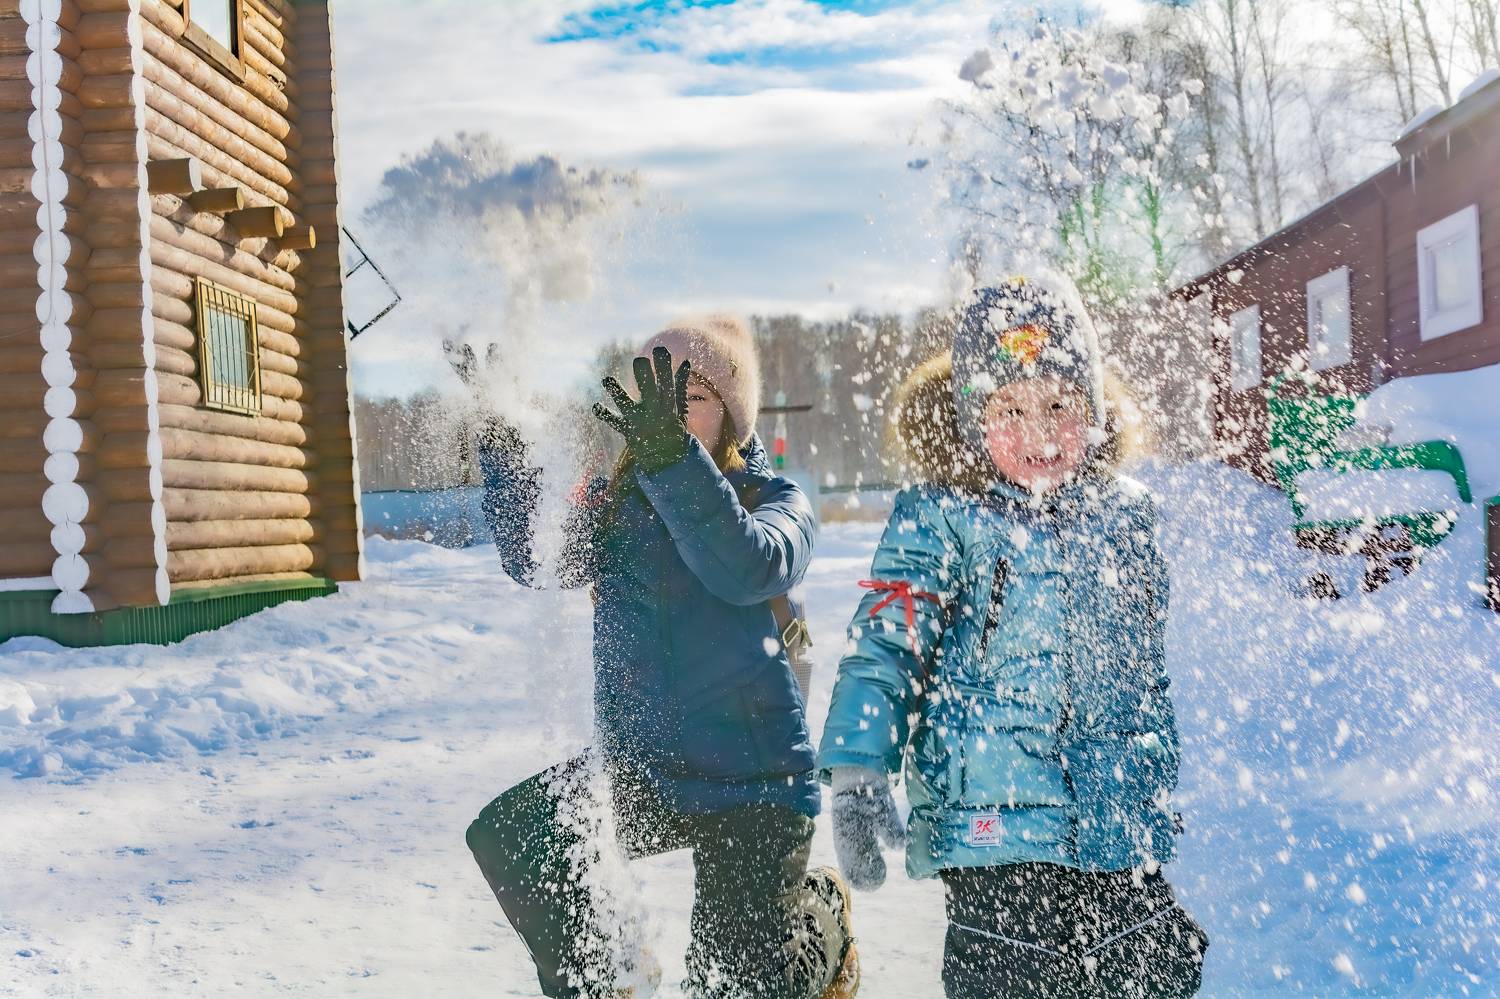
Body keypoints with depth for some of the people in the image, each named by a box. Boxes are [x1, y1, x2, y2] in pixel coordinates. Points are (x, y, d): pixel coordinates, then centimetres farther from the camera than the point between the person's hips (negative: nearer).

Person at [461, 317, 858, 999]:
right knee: (508, 833, -22)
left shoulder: (775, 501, -5)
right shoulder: (615, 502, 5)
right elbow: (537, 562, -11)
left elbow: (749, 570, -28)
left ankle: (819, 911, 34)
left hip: (751, 784, -3)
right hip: (639, 769, 3)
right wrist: (503, 449, -22)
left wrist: (671, 455, -40)